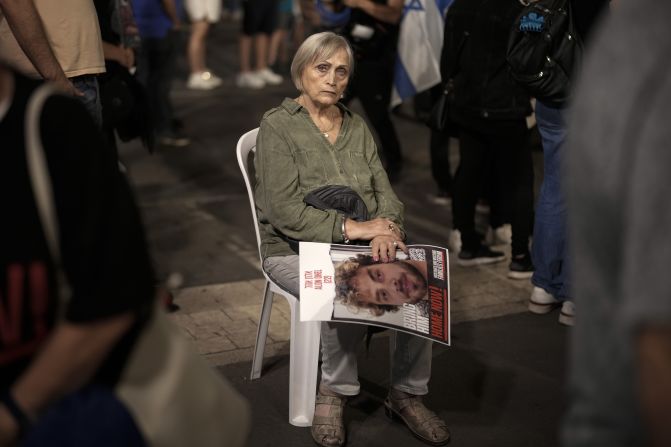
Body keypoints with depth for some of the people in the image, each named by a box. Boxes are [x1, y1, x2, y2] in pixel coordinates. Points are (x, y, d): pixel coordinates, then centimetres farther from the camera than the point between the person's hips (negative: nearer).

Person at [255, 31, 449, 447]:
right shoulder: (277, 126, -5)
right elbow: (284, 210, -14)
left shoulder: (357, 127, 13)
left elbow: (385, 192, 7)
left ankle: (407, 393, -4)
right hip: (296, 249, -5)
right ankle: (335, 391, -8)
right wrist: (350, 227, -22)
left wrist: (387, 226, -17)